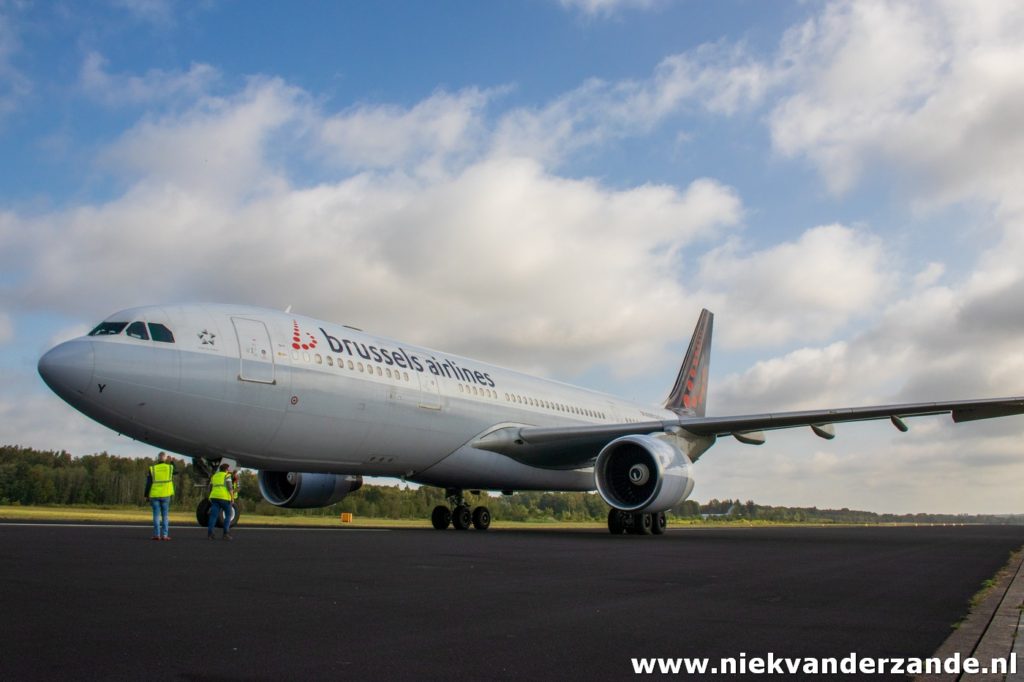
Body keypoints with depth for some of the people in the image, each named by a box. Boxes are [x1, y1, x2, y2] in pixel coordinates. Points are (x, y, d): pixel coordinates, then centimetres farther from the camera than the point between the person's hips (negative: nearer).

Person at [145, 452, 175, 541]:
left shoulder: (152, 469, -2)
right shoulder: (170, 467, -1)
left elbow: (148, 484, -2)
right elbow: (175, 471, 24)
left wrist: (147, 496, 5)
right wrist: (172, 462, 36)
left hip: (154, 495, 0)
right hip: (165, 495, 0)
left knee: (156, 515, 3)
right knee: (165, 516, 4)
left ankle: (157, 534, 0)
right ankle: (165, 535, -1)